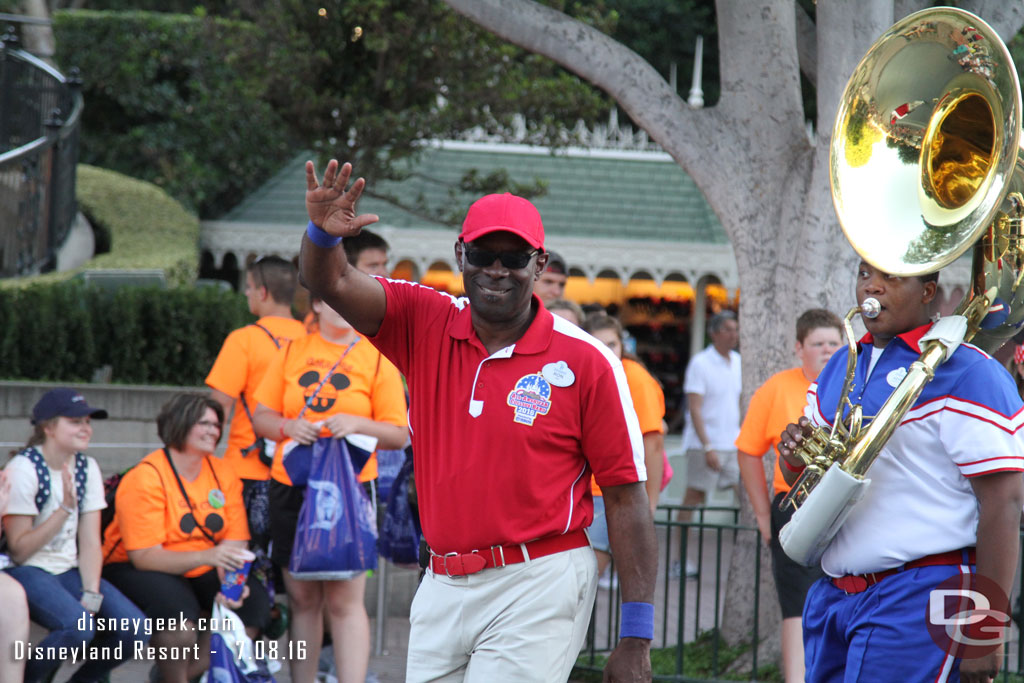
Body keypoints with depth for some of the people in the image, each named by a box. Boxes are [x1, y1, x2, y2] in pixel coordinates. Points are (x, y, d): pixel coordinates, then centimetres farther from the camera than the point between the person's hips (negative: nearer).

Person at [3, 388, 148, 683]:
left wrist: (91, 595, -11)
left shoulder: (87, 468, 7)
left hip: (69, 570, 6)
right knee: (77, 625, -33)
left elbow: (90, 543, 3)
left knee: (134, 630, -14)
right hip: (27, 571, -6)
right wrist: (65, 509, -22)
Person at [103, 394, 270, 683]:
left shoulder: (223, 473, 2)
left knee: (255, 599, -17)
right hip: (133, 572, -6)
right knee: (178, 605, -36)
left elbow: (235, 540, -2)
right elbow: (144, 556, -24)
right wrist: (206, 556, -37)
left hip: (200, 573, 6)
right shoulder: (146, 477, -17)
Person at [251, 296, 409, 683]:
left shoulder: (377, 359, 3)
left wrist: (357, 423, -15)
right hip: (291, 487, 3)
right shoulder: (292, 353, 10)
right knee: (302, 598, 6)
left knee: (345, 600, -8)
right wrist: (288, 427, -8)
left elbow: (399, 434, 2)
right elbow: (262, 416, 12)